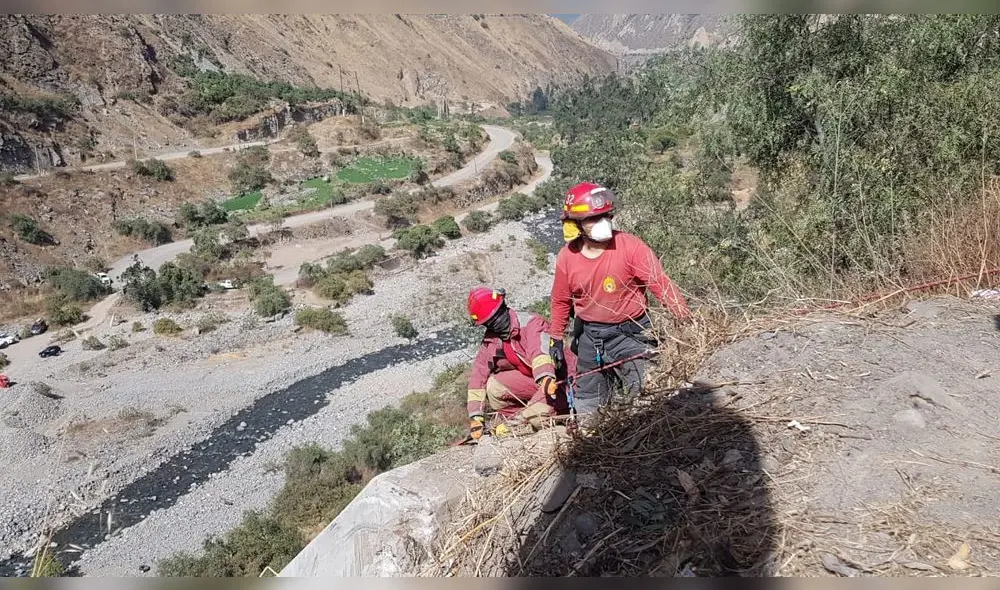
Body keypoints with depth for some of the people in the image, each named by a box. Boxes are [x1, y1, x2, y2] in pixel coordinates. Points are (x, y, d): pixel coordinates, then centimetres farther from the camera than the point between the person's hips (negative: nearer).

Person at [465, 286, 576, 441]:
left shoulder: (530, 322, -22)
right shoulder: (490, 342, -2)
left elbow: (540, 351, -41)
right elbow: (478, 377, 0)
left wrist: (546, 377, -60)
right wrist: (476, 417, -5)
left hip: (559, 377, -7)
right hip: (533, 379, 7)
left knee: (536, 416, -31)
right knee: (492, 386, -11)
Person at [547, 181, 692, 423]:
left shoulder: (631, 246, -17)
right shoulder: (566, 258, -6)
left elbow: (661, 283, -20)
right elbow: (561, 301, 8)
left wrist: (686, 318, -29)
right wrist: (556, 339, 10)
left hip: (630, 333, -3)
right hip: (589, 337, 4)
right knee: (587, 407, 16)